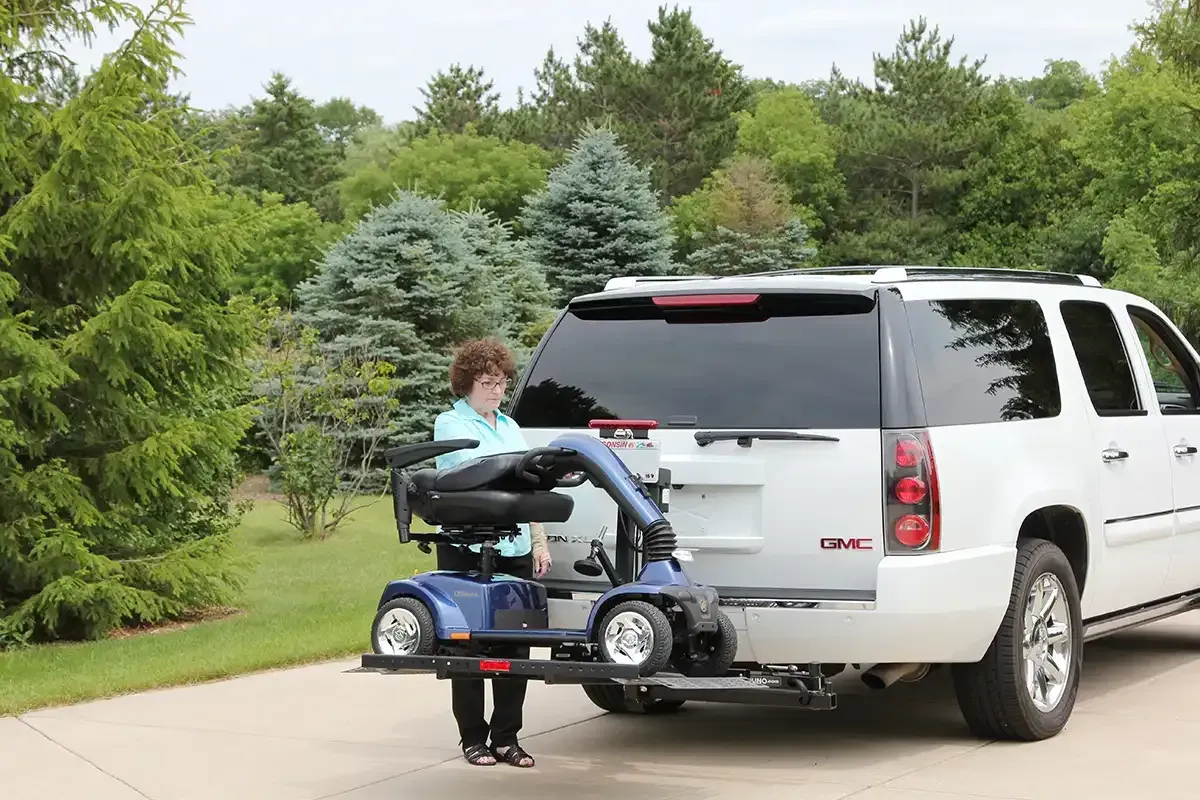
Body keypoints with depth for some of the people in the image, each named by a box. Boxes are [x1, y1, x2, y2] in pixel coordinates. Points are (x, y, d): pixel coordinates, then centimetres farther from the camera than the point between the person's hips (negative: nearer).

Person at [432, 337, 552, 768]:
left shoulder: (510, 427, 20)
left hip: (514, 548, 6)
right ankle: (473, 738, 6)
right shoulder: (450, 424, 0)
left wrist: (539, 542, 14)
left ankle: (506, 737, 10)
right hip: (467, 548, -6)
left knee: (515, 643, 3)